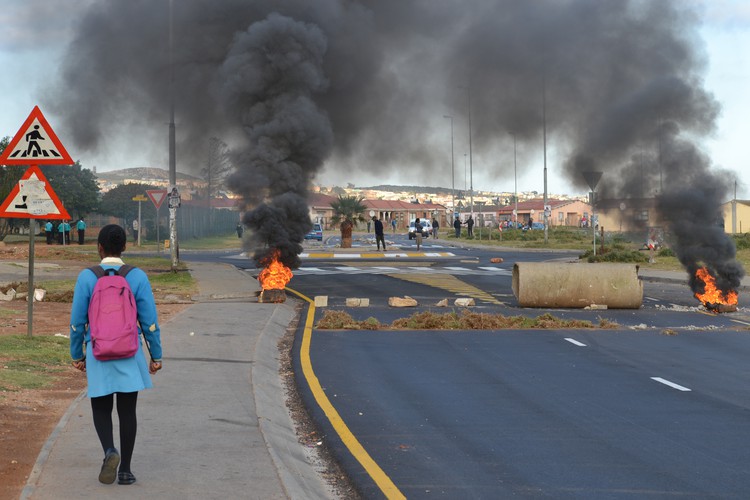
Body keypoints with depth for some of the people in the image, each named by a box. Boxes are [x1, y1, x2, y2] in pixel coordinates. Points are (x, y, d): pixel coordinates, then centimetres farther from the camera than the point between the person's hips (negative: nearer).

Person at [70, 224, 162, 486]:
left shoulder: (87, 277, -6)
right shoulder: (137, 277, -5)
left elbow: (77, 321, -2)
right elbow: (150, 321, -4)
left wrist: (77, 354, 10)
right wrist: (156, 356, 6)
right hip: (130, 355, 0)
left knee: (101, 408, 13)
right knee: (127, 411, 8)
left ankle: (110, 450, -14)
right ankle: (125, 469, 10)